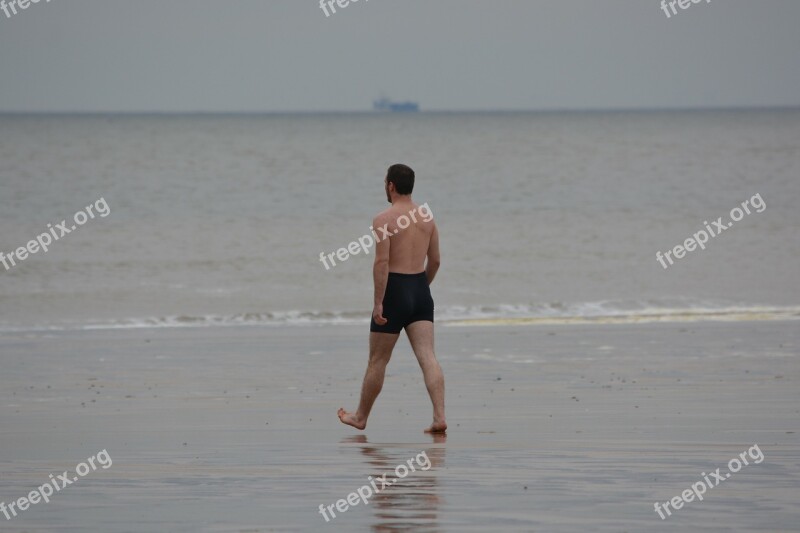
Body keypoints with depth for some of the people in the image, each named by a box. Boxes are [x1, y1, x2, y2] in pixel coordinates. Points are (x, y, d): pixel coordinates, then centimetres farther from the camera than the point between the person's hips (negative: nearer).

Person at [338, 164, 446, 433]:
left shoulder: (384, 220, -11)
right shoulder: (427, 218, 8)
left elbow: (382, 263, -19)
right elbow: (434, 260, 13)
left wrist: (378, 302, -17)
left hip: (395, 290, -5)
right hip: (420, 290, 5)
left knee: (377, 361, 8)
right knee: (427, 356, -3)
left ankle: (360, 417, 23)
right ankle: (439, 416, -15)